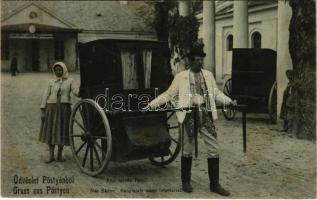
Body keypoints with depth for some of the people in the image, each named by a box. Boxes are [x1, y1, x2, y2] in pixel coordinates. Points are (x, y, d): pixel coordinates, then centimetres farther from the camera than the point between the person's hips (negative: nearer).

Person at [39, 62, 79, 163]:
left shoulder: (69, 81, 4)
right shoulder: (51, 82, 8)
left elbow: (76, 91, -11)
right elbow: (45, 96, 7)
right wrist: (42, 111, 1)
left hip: (64, 108, -1)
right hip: (51, 108, 2)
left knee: (62, 131, 3)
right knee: (50, 131, 4)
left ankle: (60, 154, 19)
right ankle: (51, 155, 15)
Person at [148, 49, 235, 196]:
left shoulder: (208, 75, 10)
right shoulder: (180, 77, 0)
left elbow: (216, 93, 12)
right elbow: (168, 94, 1)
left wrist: (229, 101, -3)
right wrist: (152, 104, -8)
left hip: (206, 114, 3)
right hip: (189, 115, -3)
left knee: (213, 149, 1)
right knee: (187, 150, 7)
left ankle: (214, 184, 12)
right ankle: (185, 182, 25)